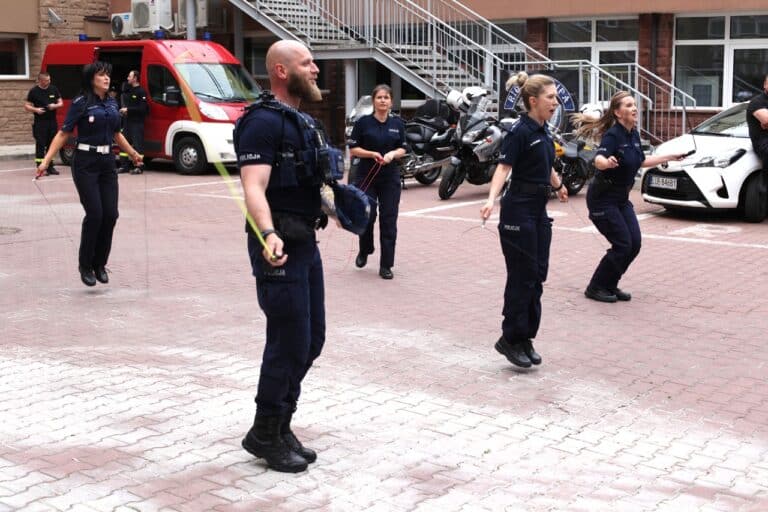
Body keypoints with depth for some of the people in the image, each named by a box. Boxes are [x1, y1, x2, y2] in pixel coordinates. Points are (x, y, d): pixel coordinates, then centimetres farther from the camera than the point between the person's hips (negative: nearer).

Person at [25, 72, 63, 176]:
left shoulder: (53, 89, 9)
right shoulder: (34, 91, -1)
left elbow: (61, 103, 15)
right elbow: (26, 106, 3)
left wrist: (55, 106, -8)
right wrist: (35, 110, -16)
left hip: (52, 121, 4)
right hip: (40, 123, -4)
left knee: (51, 144, 7)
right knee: (40, 145, -6)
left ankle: (50, 167, 16)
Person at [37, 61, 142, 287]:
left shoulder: (112, 103, 11)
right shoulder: (81, 103, -6)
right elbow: (63, 133, -8)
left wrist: (133, 154, 33)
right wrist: (46, 160, -17)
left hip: (107, 162, 6)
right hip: (86, 163, -6)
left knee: (110, 215, -1)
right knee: (94, 214, -10)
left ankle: (100, 264, 13)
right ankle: (85, 265, 5)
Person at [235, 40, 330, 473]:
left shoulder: (303, 121, 15)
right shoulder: (264, 121, -14)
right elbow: (254, 187, -26)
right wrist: (268, 235, -40)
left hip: (306, 243, 10)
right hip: (279, 247, -10)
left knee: (311, 340, 13)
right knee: (289, 342, -4)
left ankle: (281, 426, 26)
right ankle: (265, 434, 12)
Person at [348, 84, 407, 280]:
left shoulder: (398, 124, 7)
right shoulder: (363, 122, -2)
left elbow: (402, 149, 11)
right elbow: (353, 149, -1)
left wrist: (392, 154, -11)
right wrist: (372, 154, -15)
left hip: (390, 177, 2)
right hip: (367, 176, -2)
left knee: (388, 220, -1)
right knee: (367, 216, -3)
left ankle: (386, 265, 6)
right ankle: (364, 251, 28)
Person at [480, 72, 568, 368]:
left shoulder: (544, 132, 11)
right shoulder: (520, 132, -14)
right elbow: (503, 167, -24)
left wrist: (559, 187, 47)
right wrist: (491, 199, -41)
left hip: (539, 210, 9)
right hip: (519, 209, -9)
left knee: (537, 276, 9)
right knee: (522, 277, -4)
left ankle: (526, 338, 17)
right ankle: (510, 339, 6)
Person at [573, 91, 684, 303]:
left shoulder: (634, 134, 5)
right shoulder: (612, 135, -20)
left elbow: (641, 161, 21)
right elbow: (598, 160, -38)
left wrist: (670, 157, 26)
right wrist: (607, 162, -60)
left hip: (621, 198, 8)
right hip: (603, 198, -8)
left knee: (634, 244, 2)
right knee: (622, 245, -10)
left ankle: (610, 286, 17)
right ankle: (596, 287, 5)